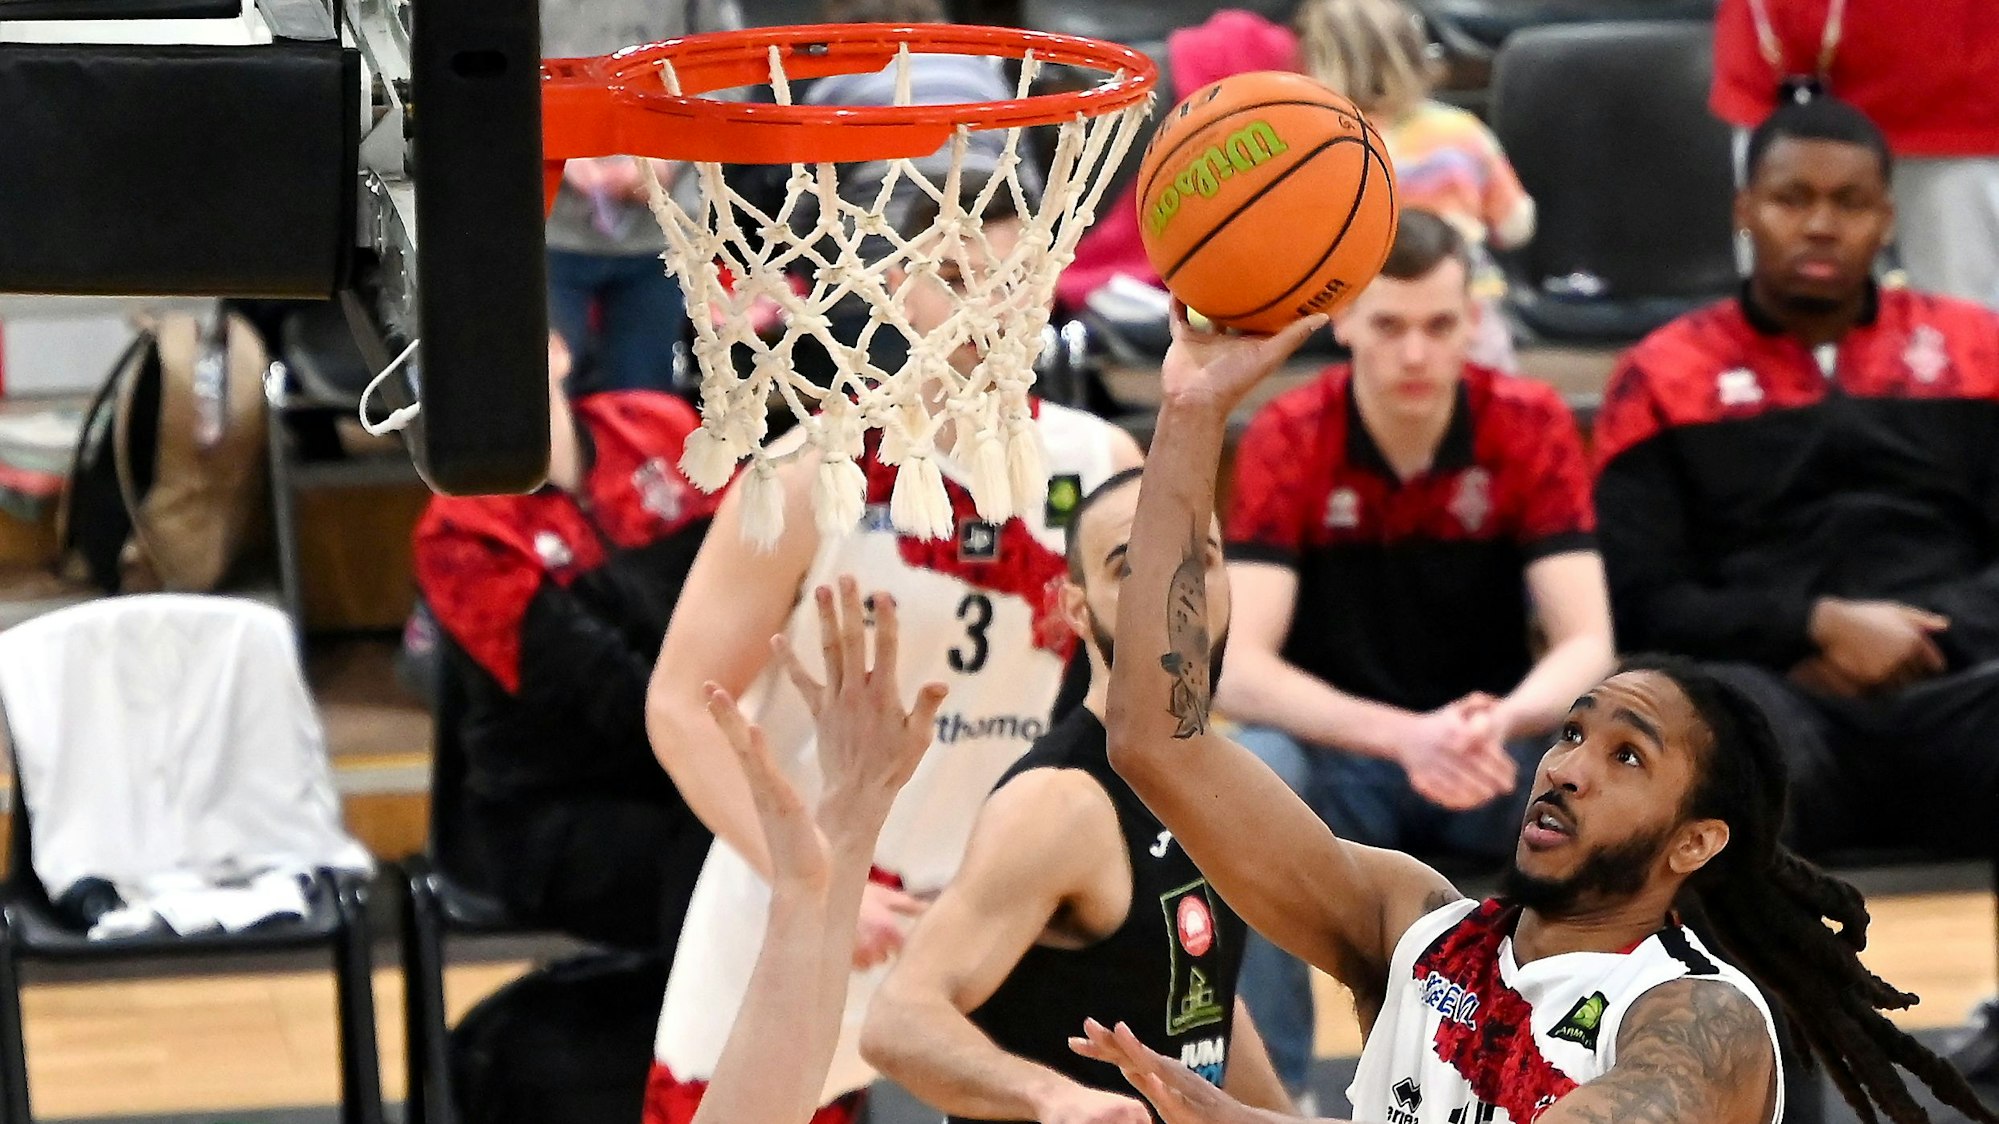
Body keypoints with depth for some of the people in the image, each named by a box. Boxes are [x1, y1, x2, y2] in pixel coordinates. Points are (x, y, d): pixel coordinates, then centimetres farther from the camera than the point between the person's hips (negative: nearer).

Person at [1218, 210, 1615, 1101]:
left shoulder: (1531, 425, -10)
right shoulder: (1286, 440, -14)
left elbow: (1586, 644, -15)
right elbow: (1236, 669, -23)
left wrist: (1501, 723, -38)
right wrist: (1404, 735, -38)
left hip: (1496, 760, 1)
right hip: (1339, 758, -1)